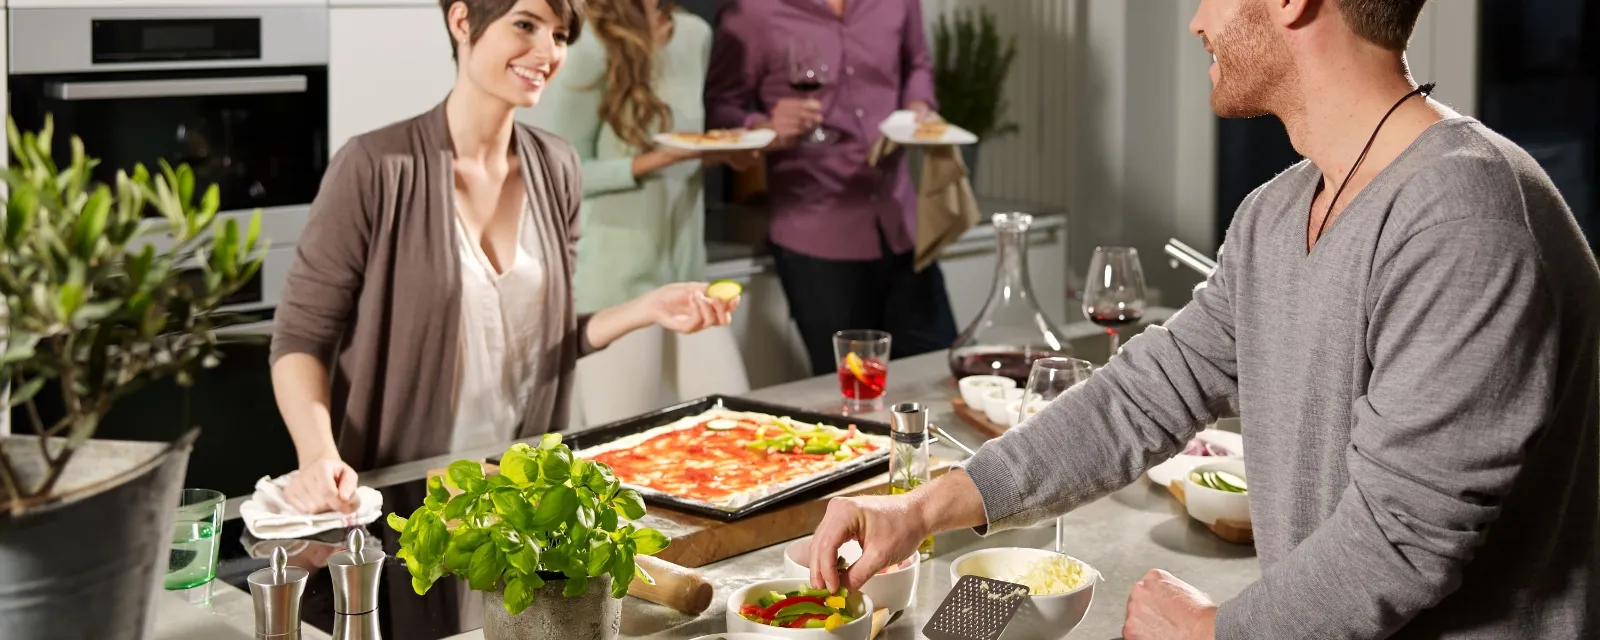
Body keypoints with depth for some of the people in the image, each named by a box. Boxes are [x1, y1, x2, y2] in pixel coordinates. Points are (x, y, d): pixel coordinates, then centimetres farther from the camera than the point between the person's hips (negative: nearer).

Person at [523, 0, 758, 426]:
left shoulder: (695, 36, 5)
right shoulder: (591, 52, -14)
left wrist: (725, 150, -2)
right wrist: (660, 158, -22)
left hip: (687, 271, 6)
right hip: (616, 280, -6)